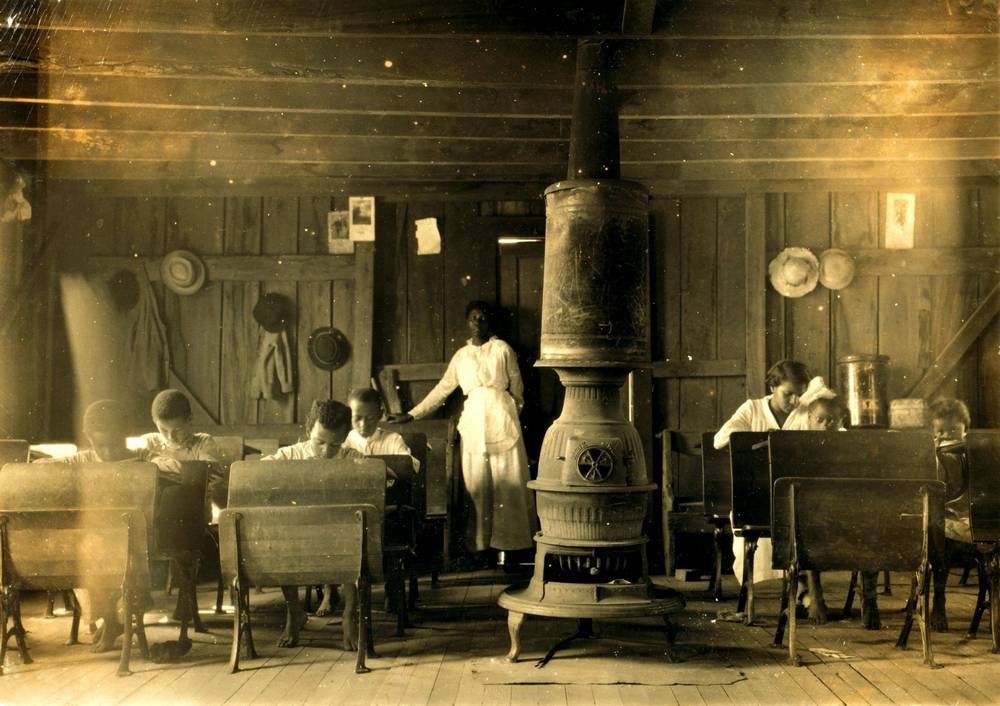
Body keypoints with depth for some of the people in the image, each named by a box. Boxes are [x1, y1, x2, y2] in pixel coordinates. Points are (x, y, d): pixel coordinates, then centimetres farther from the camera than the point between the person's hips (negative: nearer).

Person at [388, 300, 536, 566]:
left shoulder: (502, 349, 4)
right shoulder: (461, 355, 14)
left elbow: (516, 385, 7)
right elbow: (442, 389, 17)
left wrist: (513, 413, 8)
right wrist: (411, 415, 15)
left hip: (501, 419, -3)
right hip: (473, 421, 3)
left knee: (507, 481, -4)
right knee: (476, 484, 0)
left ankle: (508, 544, 0)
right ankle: (480, 545, 3)